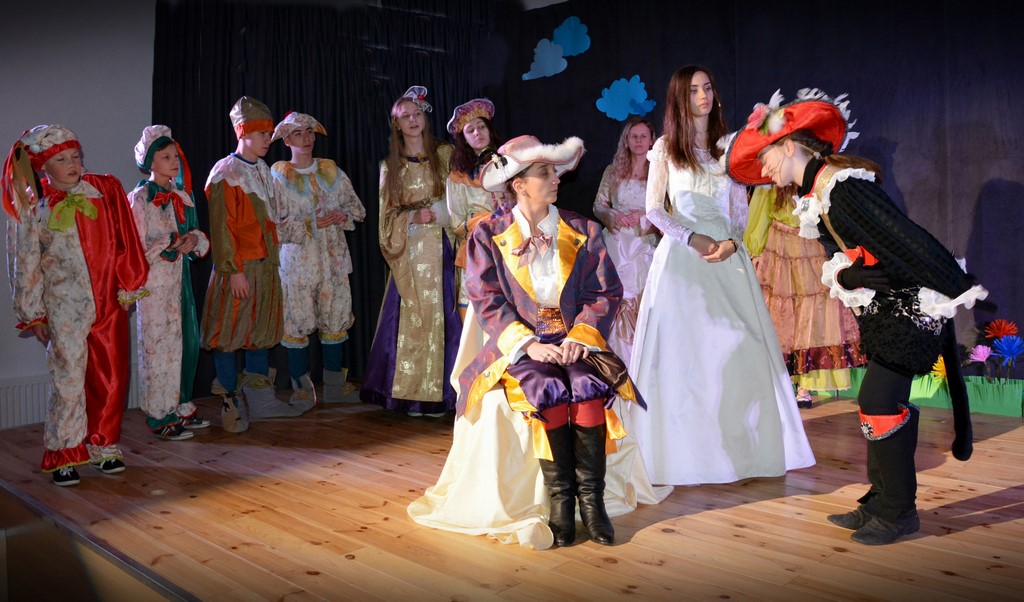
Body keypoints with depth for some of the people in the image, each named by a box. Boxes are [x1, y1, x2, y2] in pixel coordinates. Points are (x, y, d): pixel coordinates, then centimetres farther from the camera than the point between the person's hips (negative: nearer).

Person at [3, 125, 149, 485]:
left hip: (109, 303, 2)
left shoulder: (105, 190, 4)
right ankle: (64, 455, 11)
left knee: (111, 375, 5)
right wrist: (34, 314, 4)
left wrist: (127, 288, 4)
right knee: (69, 378, -3)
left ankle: (103, 446, 21)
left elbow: (124, 243, 6)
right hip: (64, 306, -2)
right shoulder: (32, 207, 1)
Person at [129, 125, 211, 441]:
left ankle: (181, 406, 21)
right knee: (160, 344, -2)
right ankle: (160, 417, 7)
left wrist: (193, 239, -7)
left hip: (180, 277, 7)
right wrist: (171, 244, -19)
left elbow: (197, 231, 15)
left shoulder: (181, 195, 12)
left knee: (187, 341, 8)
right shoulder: (140, 198, -8)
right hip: (154, 281, -7)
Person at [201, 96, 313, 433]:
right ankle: (230, 403, 8)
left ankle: (261, 399, 22)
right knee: (229, 333, -1)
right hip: (238, 268, -8)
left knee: (262, 331, 13)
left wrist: (273, 260, 15)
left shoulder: (264, 171, 14)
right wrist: (234, 270, -18)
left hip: (266, 265, 8)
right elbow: (221, 227, -14)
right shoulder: (224, 173, -9)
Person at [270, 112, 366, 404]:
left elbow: (357, 207, 11)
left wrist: (344, 215, -10)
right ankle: (302, 388, 11)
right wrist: (311, 224, -17)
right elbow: (275, 225, -8)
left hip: (333, 257, 3)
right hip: (298, 261, -3)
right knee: (296, 323, -1)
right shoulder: (279, 177, 0)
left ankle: (335, 386, 21)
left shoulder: (331, 171, 10)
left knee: (335, 321, 8)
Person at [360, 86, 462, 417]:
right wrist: (414, 217, -9)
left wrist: (435, 212, -12)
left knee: (439, 315, -4)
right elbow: (388, 215, 8)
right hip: (408, 251, 1)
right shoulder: (390, 166, 12)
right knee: (409, 316, -4)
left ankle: (438, 393, 2)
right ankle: (410, 393, 3)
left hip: (439, 248, -1)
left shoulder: (445, 154, 9)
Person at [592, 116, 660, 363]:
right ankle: (619, 359, 5)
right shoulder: (613, 172, 10)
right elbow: (598, 206, 11)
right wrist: (614, 216, -9)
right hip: (617, 244, 1)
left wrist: (642, 216, -12)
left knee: (644, 302, -6)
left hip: (646, 245, -1)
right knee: (618, 300, -4)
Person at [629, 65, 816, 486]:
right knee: (684, 352, -3)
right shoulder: (666, 147, 5)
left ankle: (742, 446, 10)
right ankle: (687, 452, 6)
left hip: (727, 255, 2)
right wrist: (693, 238, -12)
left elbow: (740, 210, 10)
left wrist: (730, 243, -10)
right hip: (681, 257, -2)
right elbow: (653, 209, 0)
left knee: (737, 351, -1)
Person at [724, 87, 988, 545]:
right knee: (885, 404, 13)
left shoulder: (842, 187, -22)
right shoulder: (814, 196, 8)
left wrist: (961, 292, -21)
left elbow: (908, 239, -23)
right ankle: (880, 503, 23)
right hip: (883, 313, 10)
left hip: (911, 309, -10)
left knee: (877, 402, -9)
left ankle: (898, 512, 7)